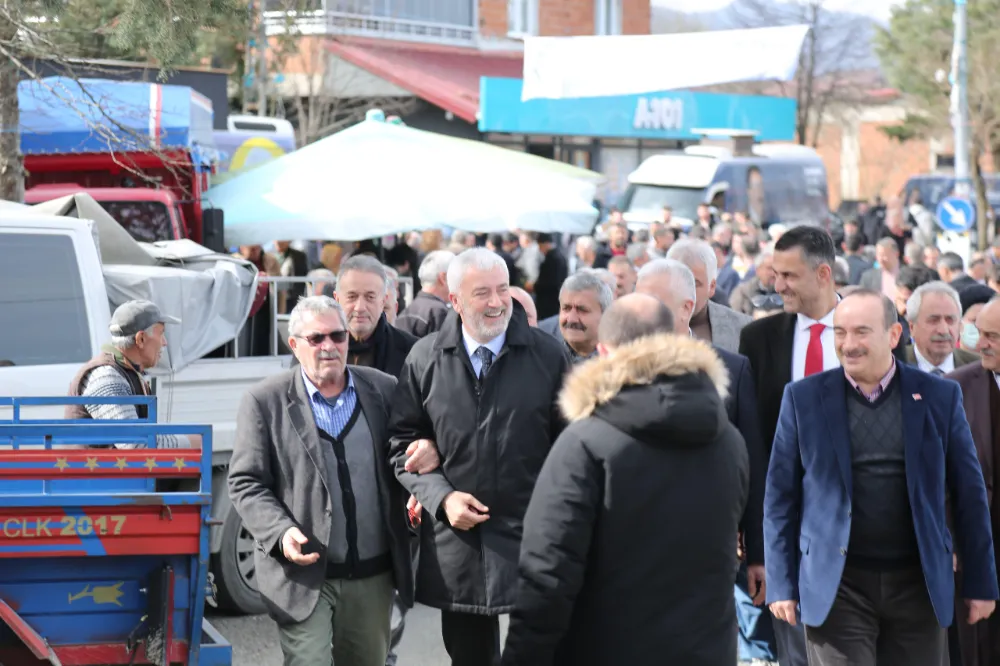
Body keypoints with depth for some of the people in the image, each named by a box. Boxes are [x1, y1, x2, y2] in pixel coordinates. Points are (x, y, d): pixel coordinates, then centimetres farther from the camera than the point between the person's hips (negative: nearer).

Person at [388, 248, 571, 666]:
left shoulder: (547, 354, 0)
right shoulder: (425, 359, 3)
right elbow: (404, 441, 7)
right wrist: (442, 497, -8)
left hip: (532, 539, -2)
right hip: (456, 541, 2)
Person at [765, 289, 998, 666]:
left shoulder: (939, 397, 3)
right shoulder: (803, 398, 2)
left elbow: (969, 495, 7)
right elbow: (780, 497, 4)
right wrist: (781, 584, -2)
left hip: (917, 586, 1)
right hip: (837, 588, -1)